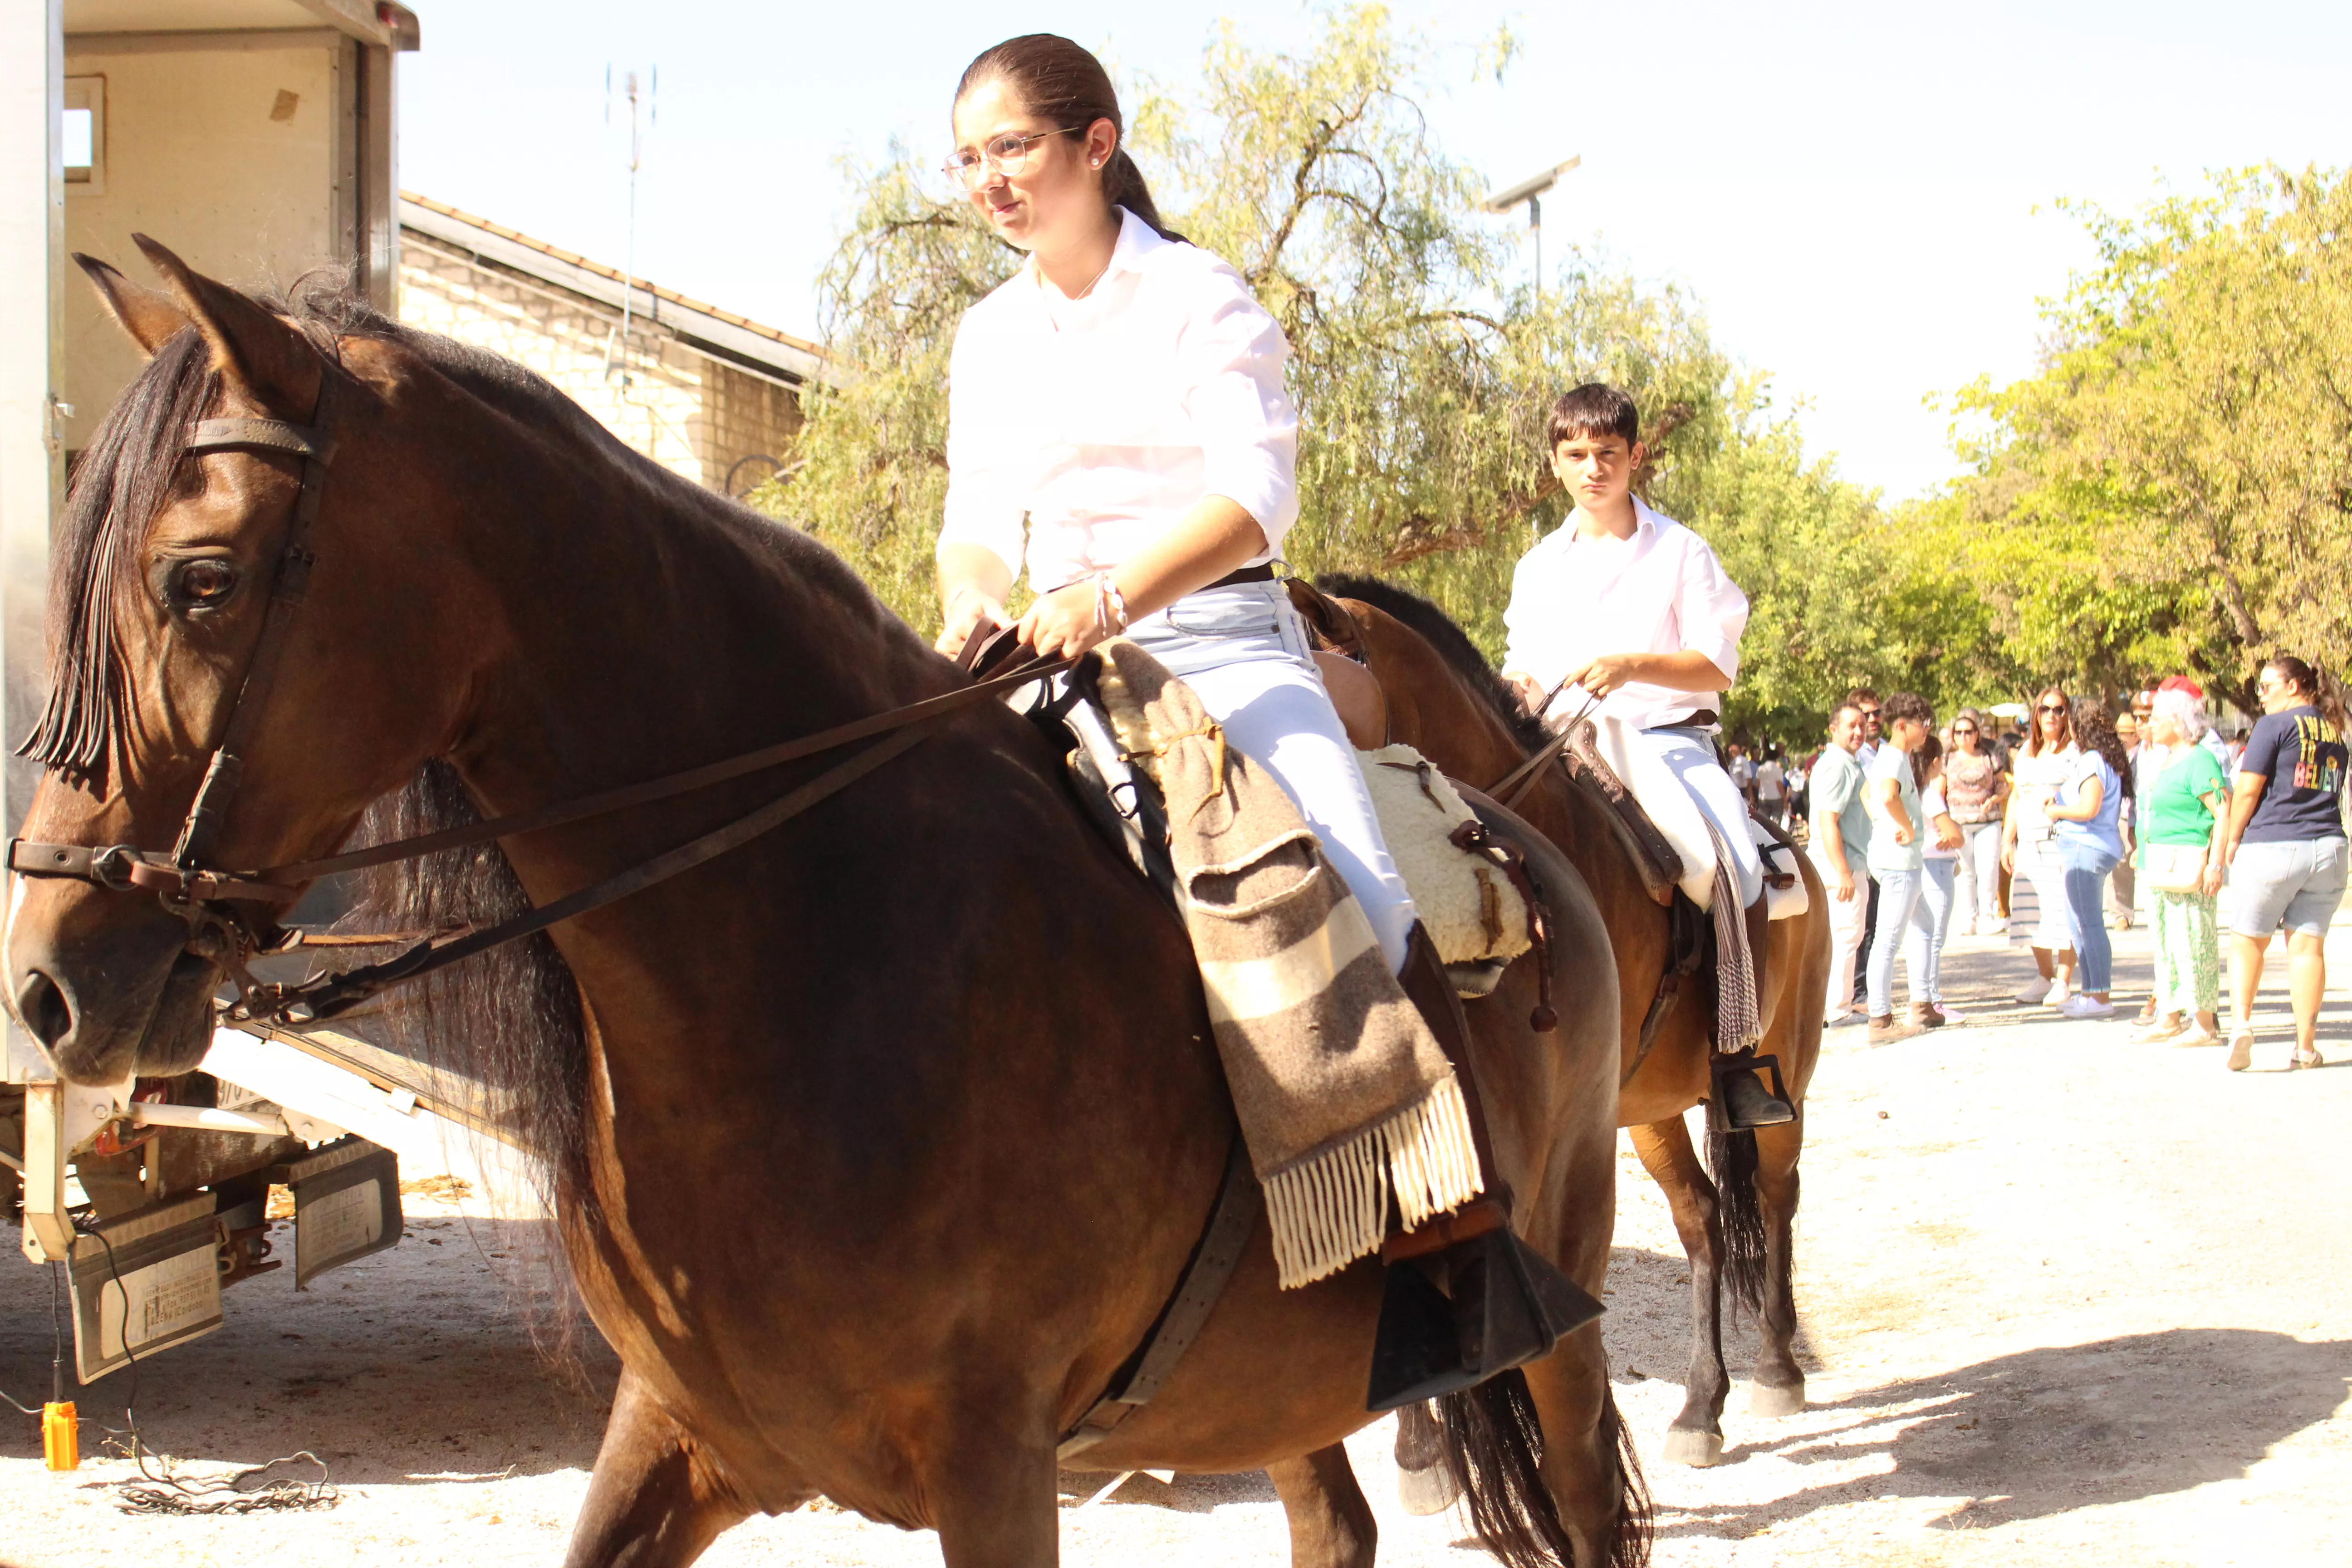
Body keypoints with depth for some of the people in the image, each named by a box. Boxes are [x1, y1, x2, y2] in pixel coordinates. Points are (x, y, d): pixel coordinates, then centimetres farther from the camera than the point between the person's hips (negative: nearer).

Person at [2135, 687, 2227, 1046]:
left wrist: (2215, 865, -24)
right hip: (2160, 867, 10)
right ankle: (2169, 1018, 20)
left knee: (2192, 941, -7)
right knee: (2165, 944, 13)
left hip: (2187, 865, -10)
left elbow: (2224, 814, -19)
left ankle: (2204, 1023, -3)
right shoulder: (2165, 761, 16)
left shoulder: (2199, 761, -14)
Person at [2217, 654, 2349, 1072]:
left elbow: (2248, 790, -8)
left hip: (2272, 847, -5)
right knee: (2308, 944, 5)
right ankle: (2305, 1046, 3)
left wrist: (2232, 840, 3)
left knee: (2247, 940, 6)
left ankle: (2241, 1020, -12)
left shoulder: (2274, 725, -7)